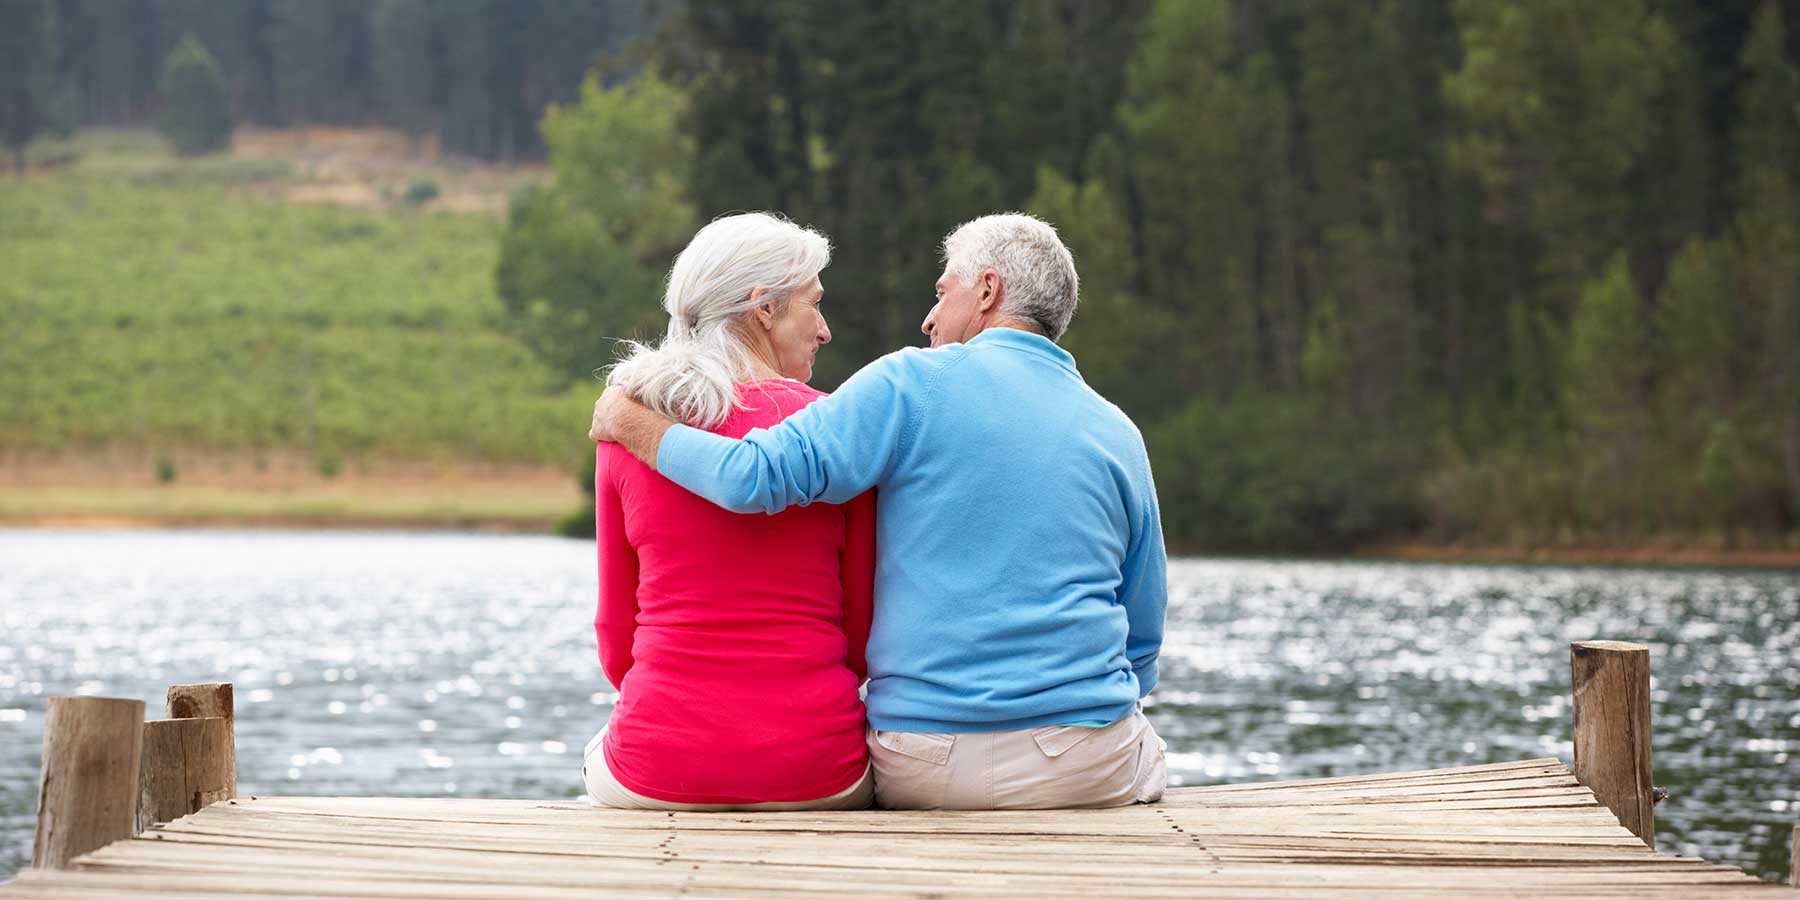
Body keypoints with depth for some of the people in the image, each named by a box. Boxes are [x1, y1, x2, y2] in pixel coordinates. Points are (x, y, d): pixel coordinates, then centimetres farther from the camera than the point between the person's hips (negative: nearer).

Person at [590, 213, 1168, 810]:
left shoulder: (914, 384, -4)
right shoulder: (1121, 435, 8)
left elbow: (753, 476, -12)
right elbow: (1143, 641, 12)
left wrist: (627, 421, 2)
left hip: (922, 771, -2)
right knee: (1147, 755, 35)